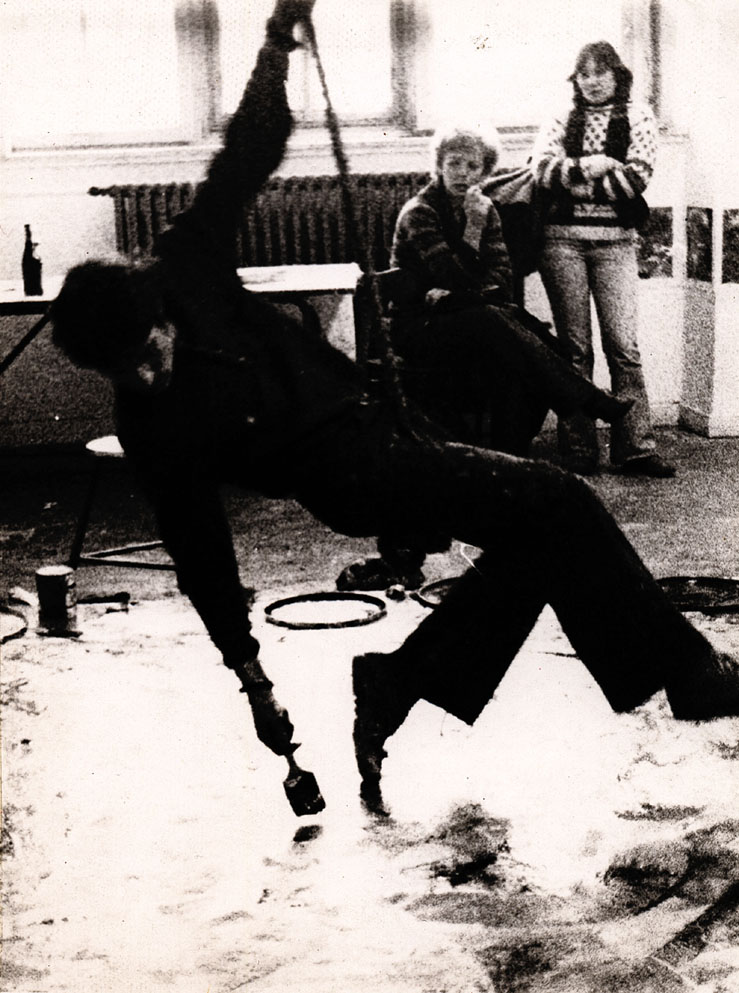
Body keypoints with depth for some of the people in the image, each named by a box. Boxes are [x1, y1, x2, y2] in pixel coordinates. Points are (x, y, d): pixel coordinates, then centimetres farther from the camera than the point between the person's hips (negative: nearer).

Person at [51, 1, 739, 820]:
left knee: (536, 544, 10)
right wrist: (250, 676, -3)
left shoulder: (186, 269, -4)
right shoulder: (149, 430, -12)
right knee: (557, 504, -14)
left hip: (370, 414, 7)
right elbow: (200, 557, -7)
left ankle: (393, 688, 12)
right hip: (351, 472, -7)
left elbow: (249, 155, 0)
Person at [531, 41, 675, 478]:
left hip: (615, 241, -1)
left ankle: (636, 448, -4)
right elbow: (543, 167, -4)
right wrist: (594, 167, -12)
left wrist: (575, 176, -3)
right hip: (563, 240, 1)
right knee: (574, 348, 1)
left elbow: (639, 177, -4)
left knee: (624, 346, -7)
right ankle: (578, 454, 3)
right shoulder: (562, 122, 14)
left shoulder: (637, 117, 10)